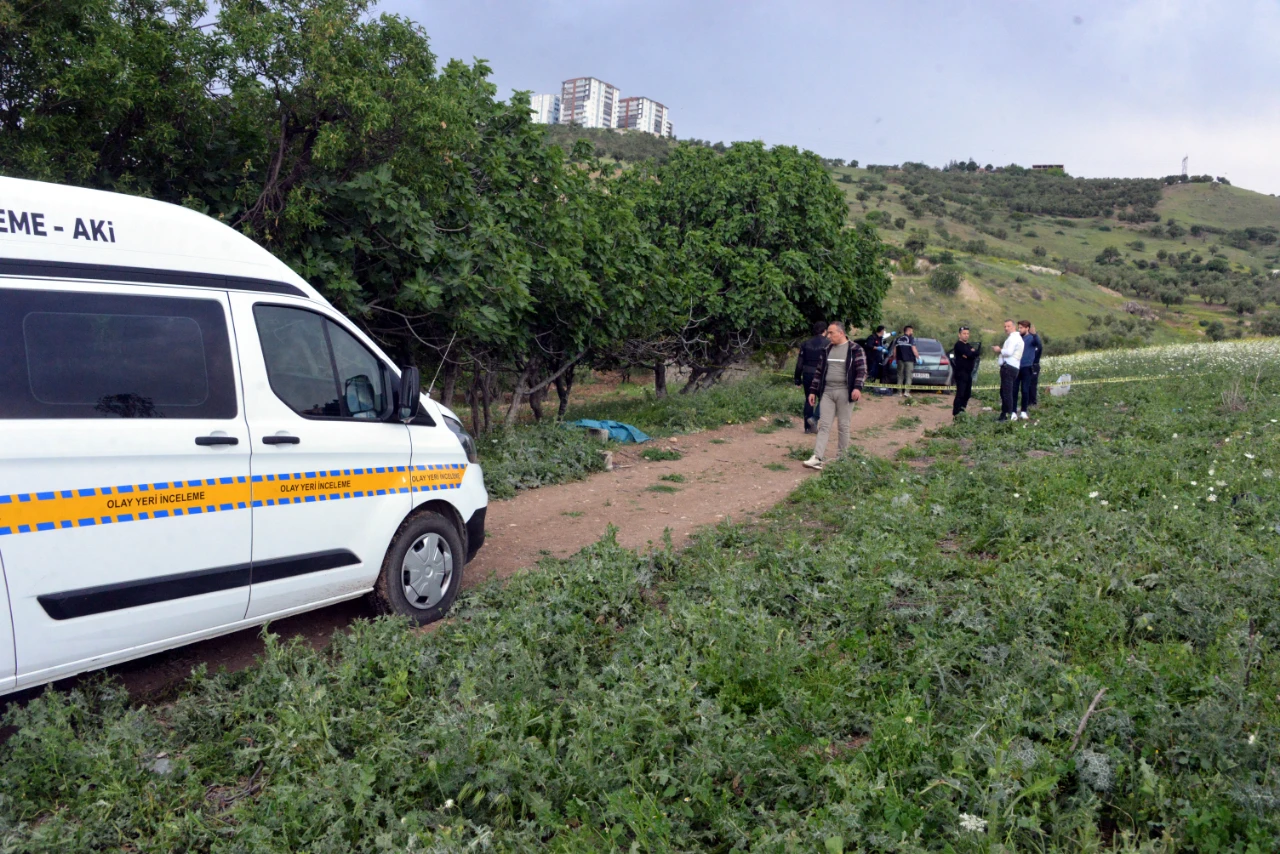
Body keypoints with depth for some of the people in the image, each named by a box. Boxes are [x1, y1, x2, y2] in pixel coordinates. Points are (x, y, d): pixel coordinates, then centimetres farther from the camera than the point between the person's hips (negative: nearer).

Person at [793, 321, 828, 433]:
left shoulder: (806, 344, 6)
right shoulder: (827, 344, -8)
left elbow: (799, 363, 6)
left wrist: (798, 379, 12)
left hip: (807, 375, 4)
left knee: (809, 400, 13)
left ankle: (808, 427, 14)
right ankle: (814, 418, -10)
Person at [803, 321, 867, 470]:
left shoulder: (855, 350, -4)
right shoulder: (827, 350, 12)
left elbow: (862, 370, -9)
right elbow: (819, 371, 16)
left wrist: (857, 387, -25)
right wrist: (813, 391, 13)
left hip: (844, 392, -4)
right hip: (827, 392, 4)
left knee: (843, 426, 4)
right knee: (824, 425, -2)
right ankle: (817, 458, -8)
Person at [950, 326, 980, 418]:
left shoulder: (968, 345, 20)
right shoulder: (959, 345, -8)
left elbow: (977, 353, 3)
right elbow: (969, 354, -21)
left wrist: (970, 353, -14)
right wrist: (973, 352, -1)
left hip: (968, 373, 9)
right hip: (961, 373, -9)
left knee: (967, 394, 11)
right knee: (960, 394, -14)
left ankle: (961, 412, 19)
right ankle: (955, 414, -16)